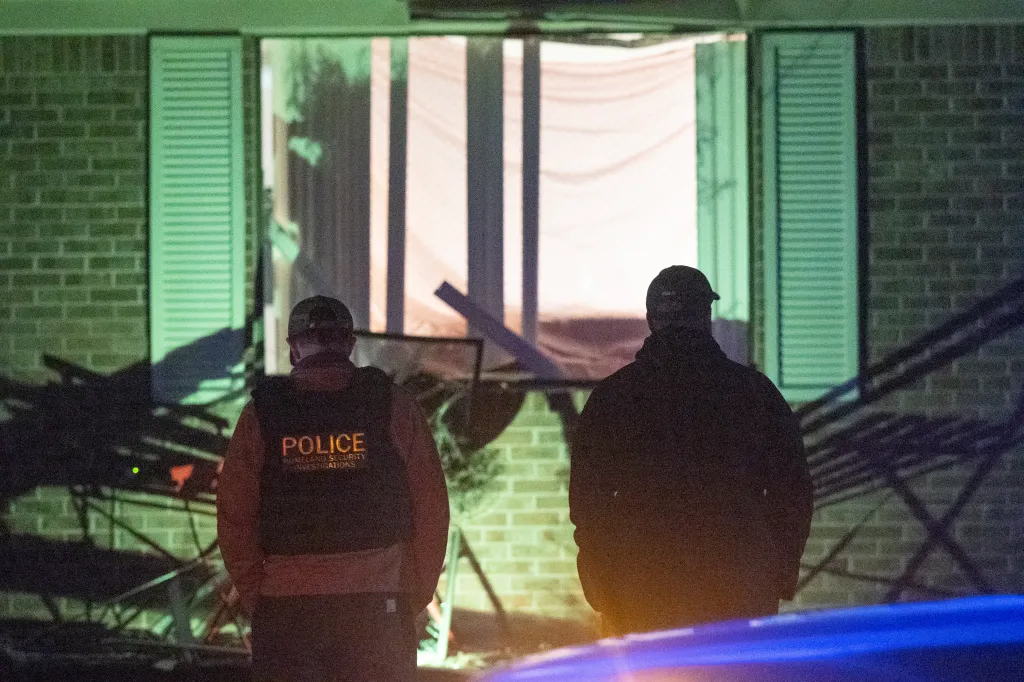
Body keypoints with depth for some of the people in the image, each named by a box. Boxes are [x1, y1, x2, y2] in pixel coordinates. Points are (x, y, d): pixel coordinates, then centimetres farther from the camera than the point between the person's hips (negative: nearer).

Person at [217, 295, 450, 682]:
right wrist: (415, 592, 7)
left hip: (284, 604, 0)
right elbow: (431, 509, -1)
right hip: (378, 602, 0)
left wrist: (253, 593, 8)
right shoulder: (394, 407, 0)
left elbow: (234, 517, 0)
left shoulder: (260, 415, 0)